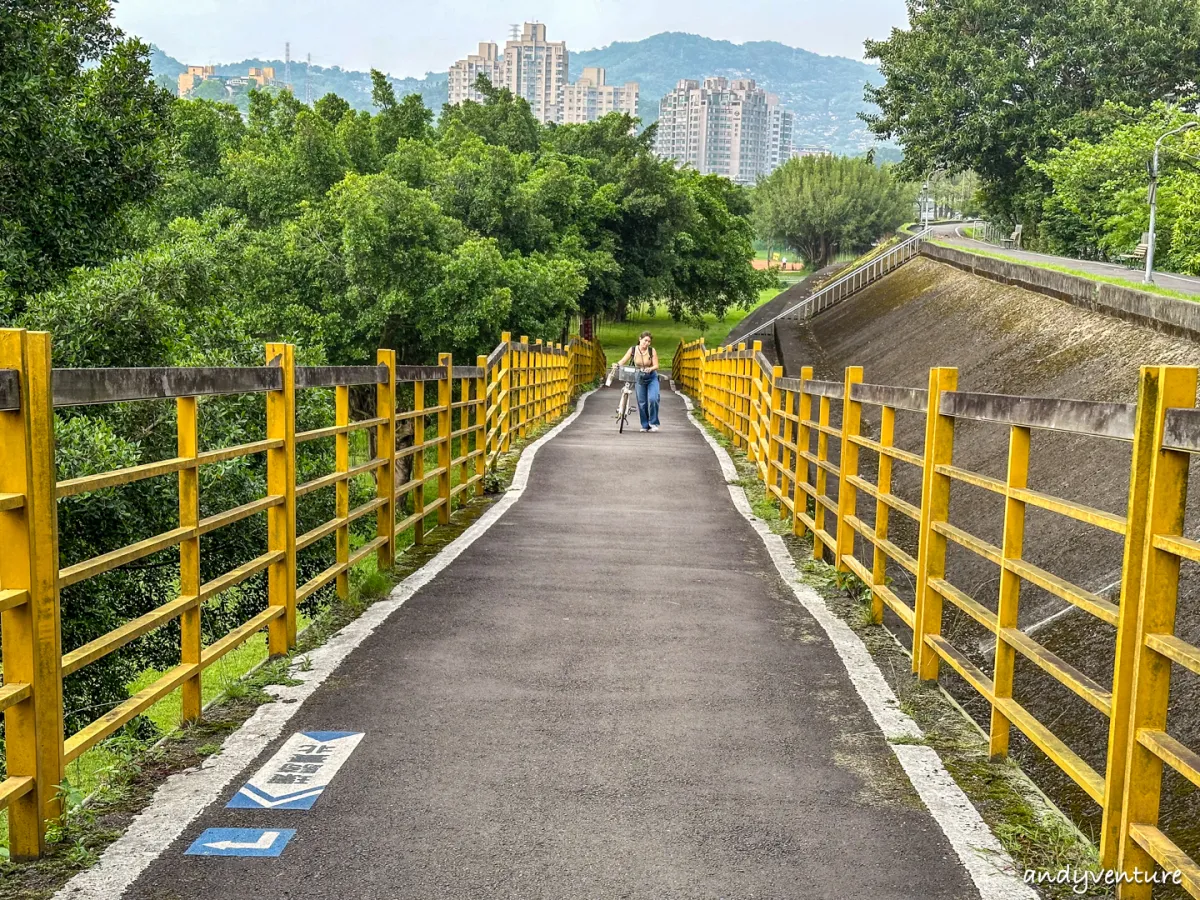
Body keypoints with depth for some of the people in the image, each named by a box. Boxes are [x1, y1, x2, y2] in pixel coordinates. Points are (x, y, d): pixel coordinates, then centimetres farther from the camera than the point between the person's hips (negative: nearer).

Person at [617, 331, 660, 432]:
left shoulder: (652, 351, -11)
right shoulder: (632, 350, -7)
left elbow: (656, 365, -11)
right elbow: (623, 361, -7)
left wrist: (650, 369, -33)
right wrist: (617, 365, -28)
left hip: (652, 377, -1)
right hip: (639, 378, 1)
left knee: (653, 399, -18)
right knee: (641, 402, 1)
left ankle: (653, 423, -3)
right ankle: (645, 425, 13)